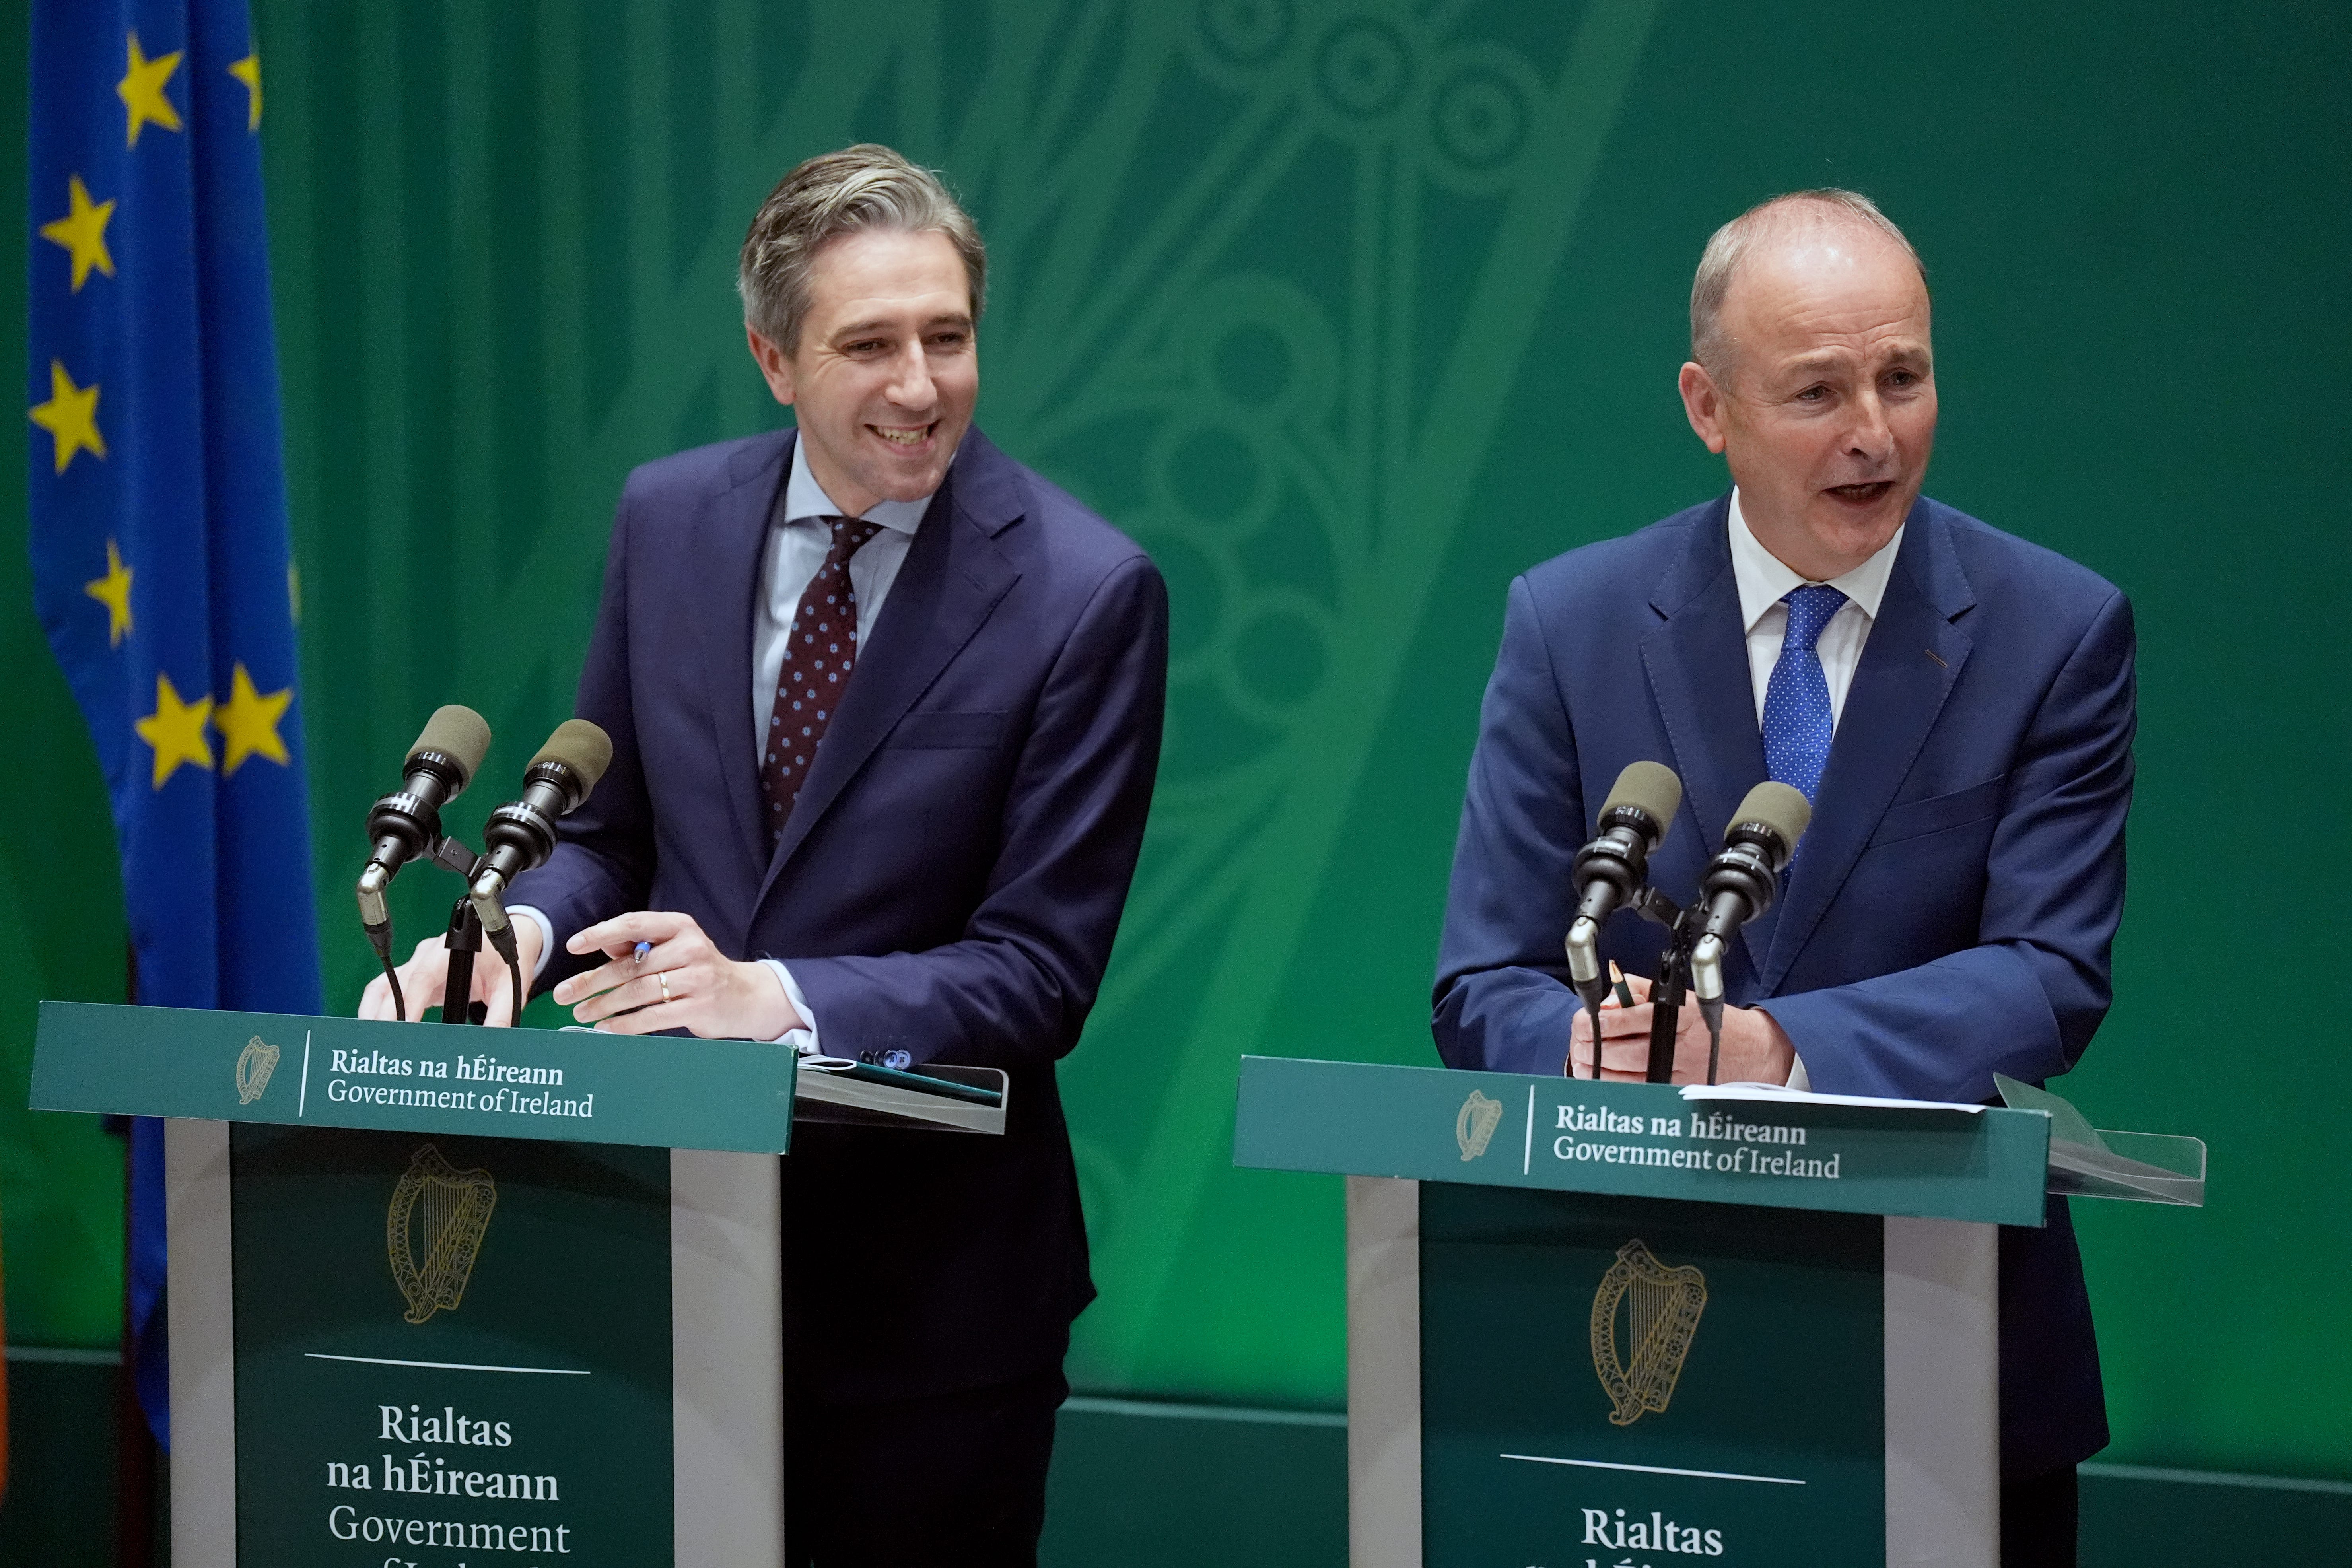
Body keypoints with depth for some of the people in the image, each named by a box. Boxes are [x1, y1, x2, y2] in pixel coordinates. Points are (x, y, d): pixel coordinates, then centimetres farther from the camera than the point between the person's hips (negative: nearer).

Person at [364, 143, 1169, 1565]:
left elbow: (1041, 970, -13)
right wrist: (522, 929, -13)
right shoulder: (669, 518, 2)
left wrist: (773, 997, -27)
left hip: (925, 1274, -3)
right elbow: (611, 833, 10)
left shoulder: (1085, 591, -12)